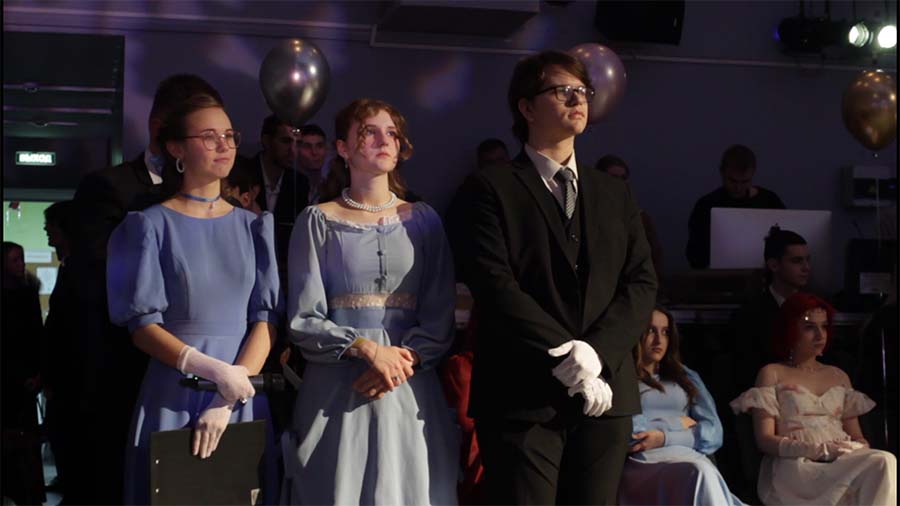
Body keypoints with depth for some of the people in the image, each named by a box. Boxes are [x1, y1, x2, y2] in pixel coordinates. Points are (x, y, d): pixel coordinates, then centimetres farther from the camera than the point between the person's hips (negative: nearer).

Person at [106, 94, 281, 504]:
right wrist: (214, 371, -20)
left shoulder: (253, 227, 8)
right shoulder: (151, 225, 0)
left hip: (243, 399, 3)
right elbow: (141, 325, -6)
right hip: (173, 397, -3)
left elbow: (267, 319, 0)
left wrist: (228, 401, -13)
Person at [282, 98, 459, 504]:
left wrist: (405, 359, -14)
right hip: (336, 390, -2)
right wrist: (366, 349, -16)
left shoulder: (423, 220, 9)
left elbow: (440, 318, 3)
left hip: (410, 389, 2)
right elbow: (304, 321, -3)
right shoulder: (318, 220, 3)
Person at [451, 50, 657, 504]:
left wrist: (597, 351, -9)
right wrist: (565, 355, -15)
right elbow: (494, 284, -10)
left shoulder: (615, 194, 17)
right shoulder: (492, 188, 1)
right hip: (524, 397, -4)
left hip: (606, 393, 5)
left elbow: (642, 282, 8)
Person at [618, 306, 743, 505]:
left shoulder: (686, 377, 27)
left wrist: (665, 438, -7)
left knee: (702, 473, -36)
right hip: (642, 462, -3)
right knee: (701, 473, -35)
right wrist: (676, 423, 3)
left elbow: (713, 433, 11)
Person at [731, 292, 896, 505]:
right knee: (881, 464, -32)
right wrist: (819, 449, -14)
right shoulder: (772, 374, 10)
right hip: (795, 465, -5)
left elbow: (856, 436, 22)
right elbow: (765, 439, -1)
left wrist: (862, 449, -5)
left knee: (885, 461, -32)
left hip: (844, 460, 5)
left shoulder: (839, 376, 26)